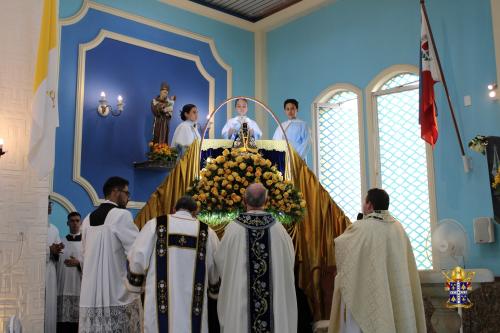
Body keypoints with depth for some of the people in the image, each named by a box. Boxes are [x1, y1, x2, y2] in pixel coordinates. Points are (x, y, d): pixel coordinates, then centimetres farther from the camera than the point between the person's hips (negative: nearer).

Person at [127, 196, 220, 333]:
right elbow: (216, 271, 10)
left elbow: (138, 259, -2)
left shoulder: (155, 224, 1)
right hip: (193, 306, 1)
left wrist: (135, 286, 12)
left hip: (161, 303, -1)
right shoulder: (207, 232, 4)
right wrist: (215, 289, 28)